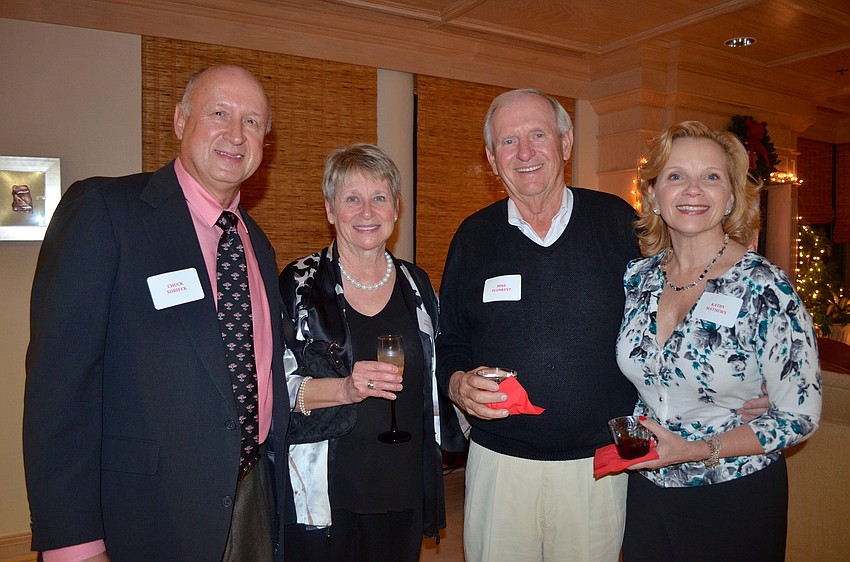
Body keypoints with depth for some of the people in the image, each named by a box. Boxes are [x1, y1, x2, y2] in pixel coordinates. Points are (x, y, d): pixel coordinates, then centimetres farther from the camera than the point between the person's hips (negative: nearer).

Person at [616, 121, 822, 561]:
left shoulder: (765, 287, -16)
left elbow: (799, 416, -13)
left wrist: (696, 451, -19)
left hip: (735, 499, -3)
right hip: (645, 489, 4)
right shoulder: (635, 277, -3)